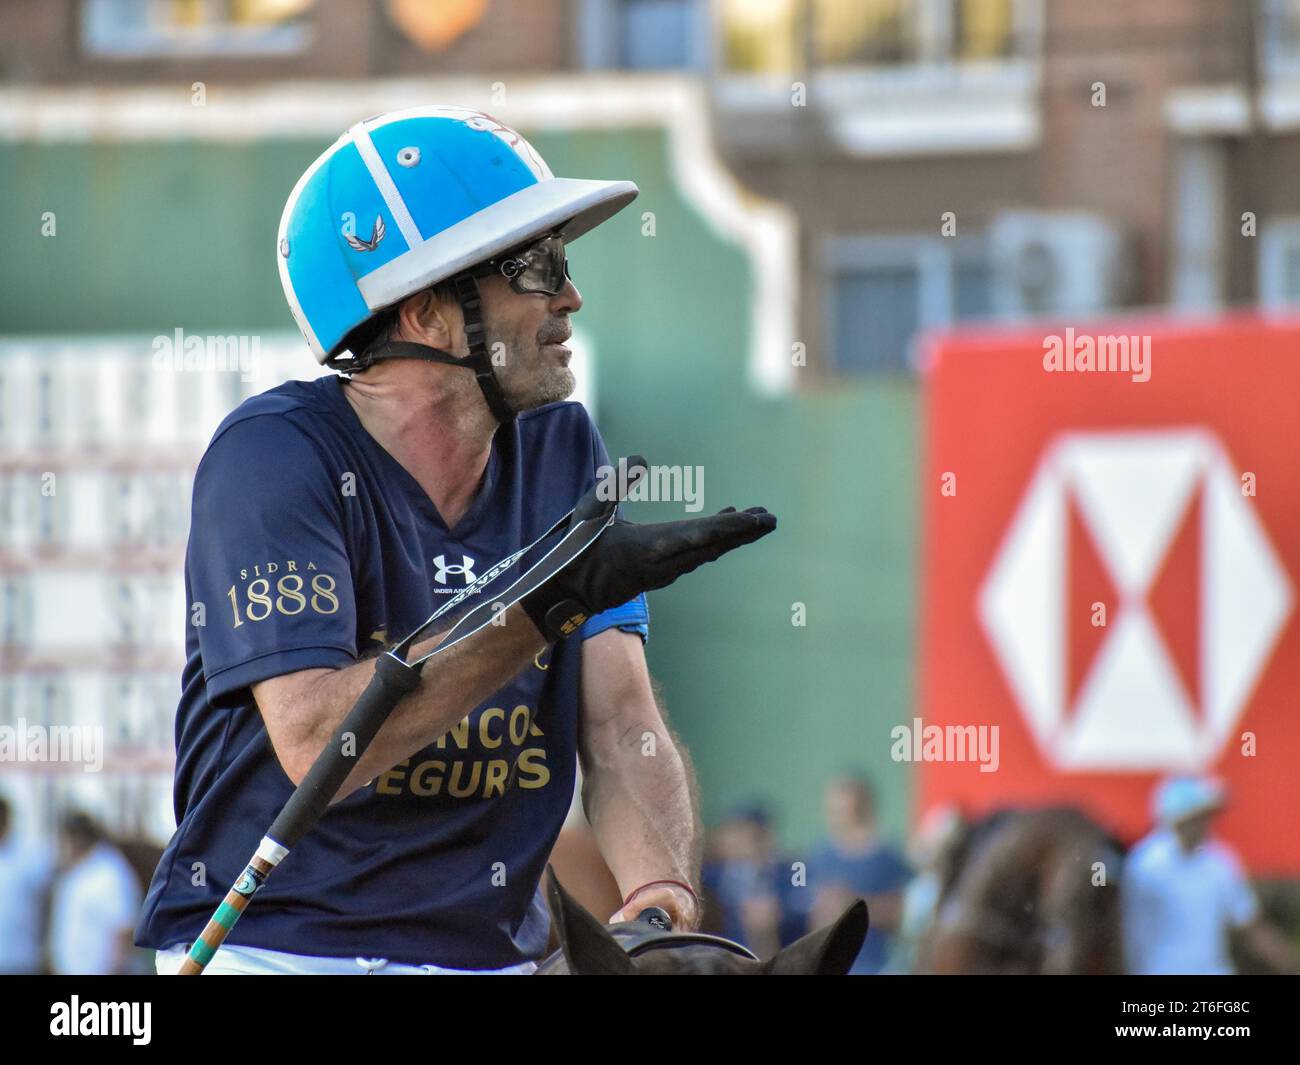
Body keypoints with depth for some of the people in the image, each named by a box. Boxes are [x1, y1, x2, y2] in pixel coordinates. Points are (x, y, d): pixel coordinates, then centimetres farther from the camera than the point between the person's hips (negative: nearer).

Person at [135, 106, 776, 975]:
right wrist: (551, 601, -24)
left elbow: (621, 724, 2)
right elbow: (314, 743, -20)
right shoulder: (274, 455, -10)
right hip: (275, 948, -5)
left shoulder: (561, 452, 9)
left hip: (492, 952, 5)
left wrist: (662, 894, -17)